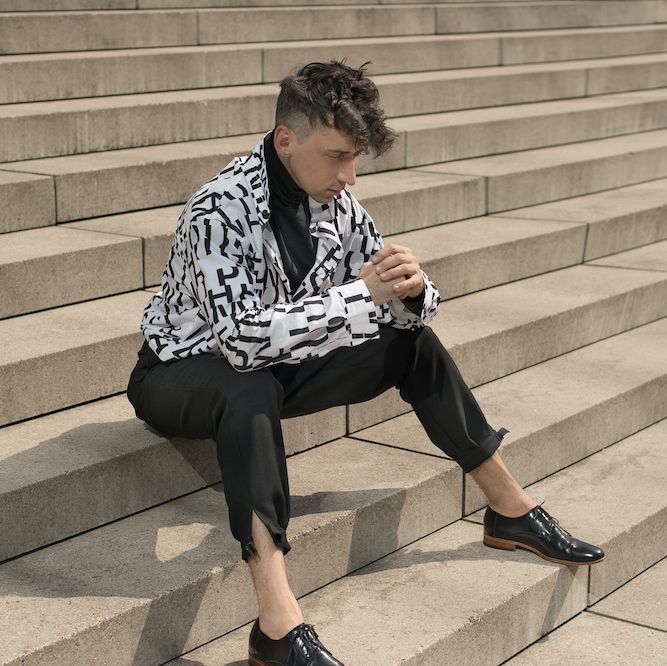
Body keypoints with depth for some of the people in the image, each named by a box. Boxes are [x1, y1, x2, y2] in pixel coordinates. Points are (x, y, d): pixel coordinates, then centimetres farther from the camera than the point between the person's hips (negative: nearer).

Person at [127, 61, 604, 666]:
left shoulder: (335, 201, -7)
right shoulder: (221, 211, -28)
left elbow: (402, 310, 0)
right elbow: (242, 337, -39)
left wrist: (411, 289, -25)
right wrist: (362, 295, -38)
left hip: (272, 367, 7)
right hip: (184, 372, -7)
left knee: (415, 344, -2)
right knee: (250, 389, -40)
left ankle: (513, 510, 10)